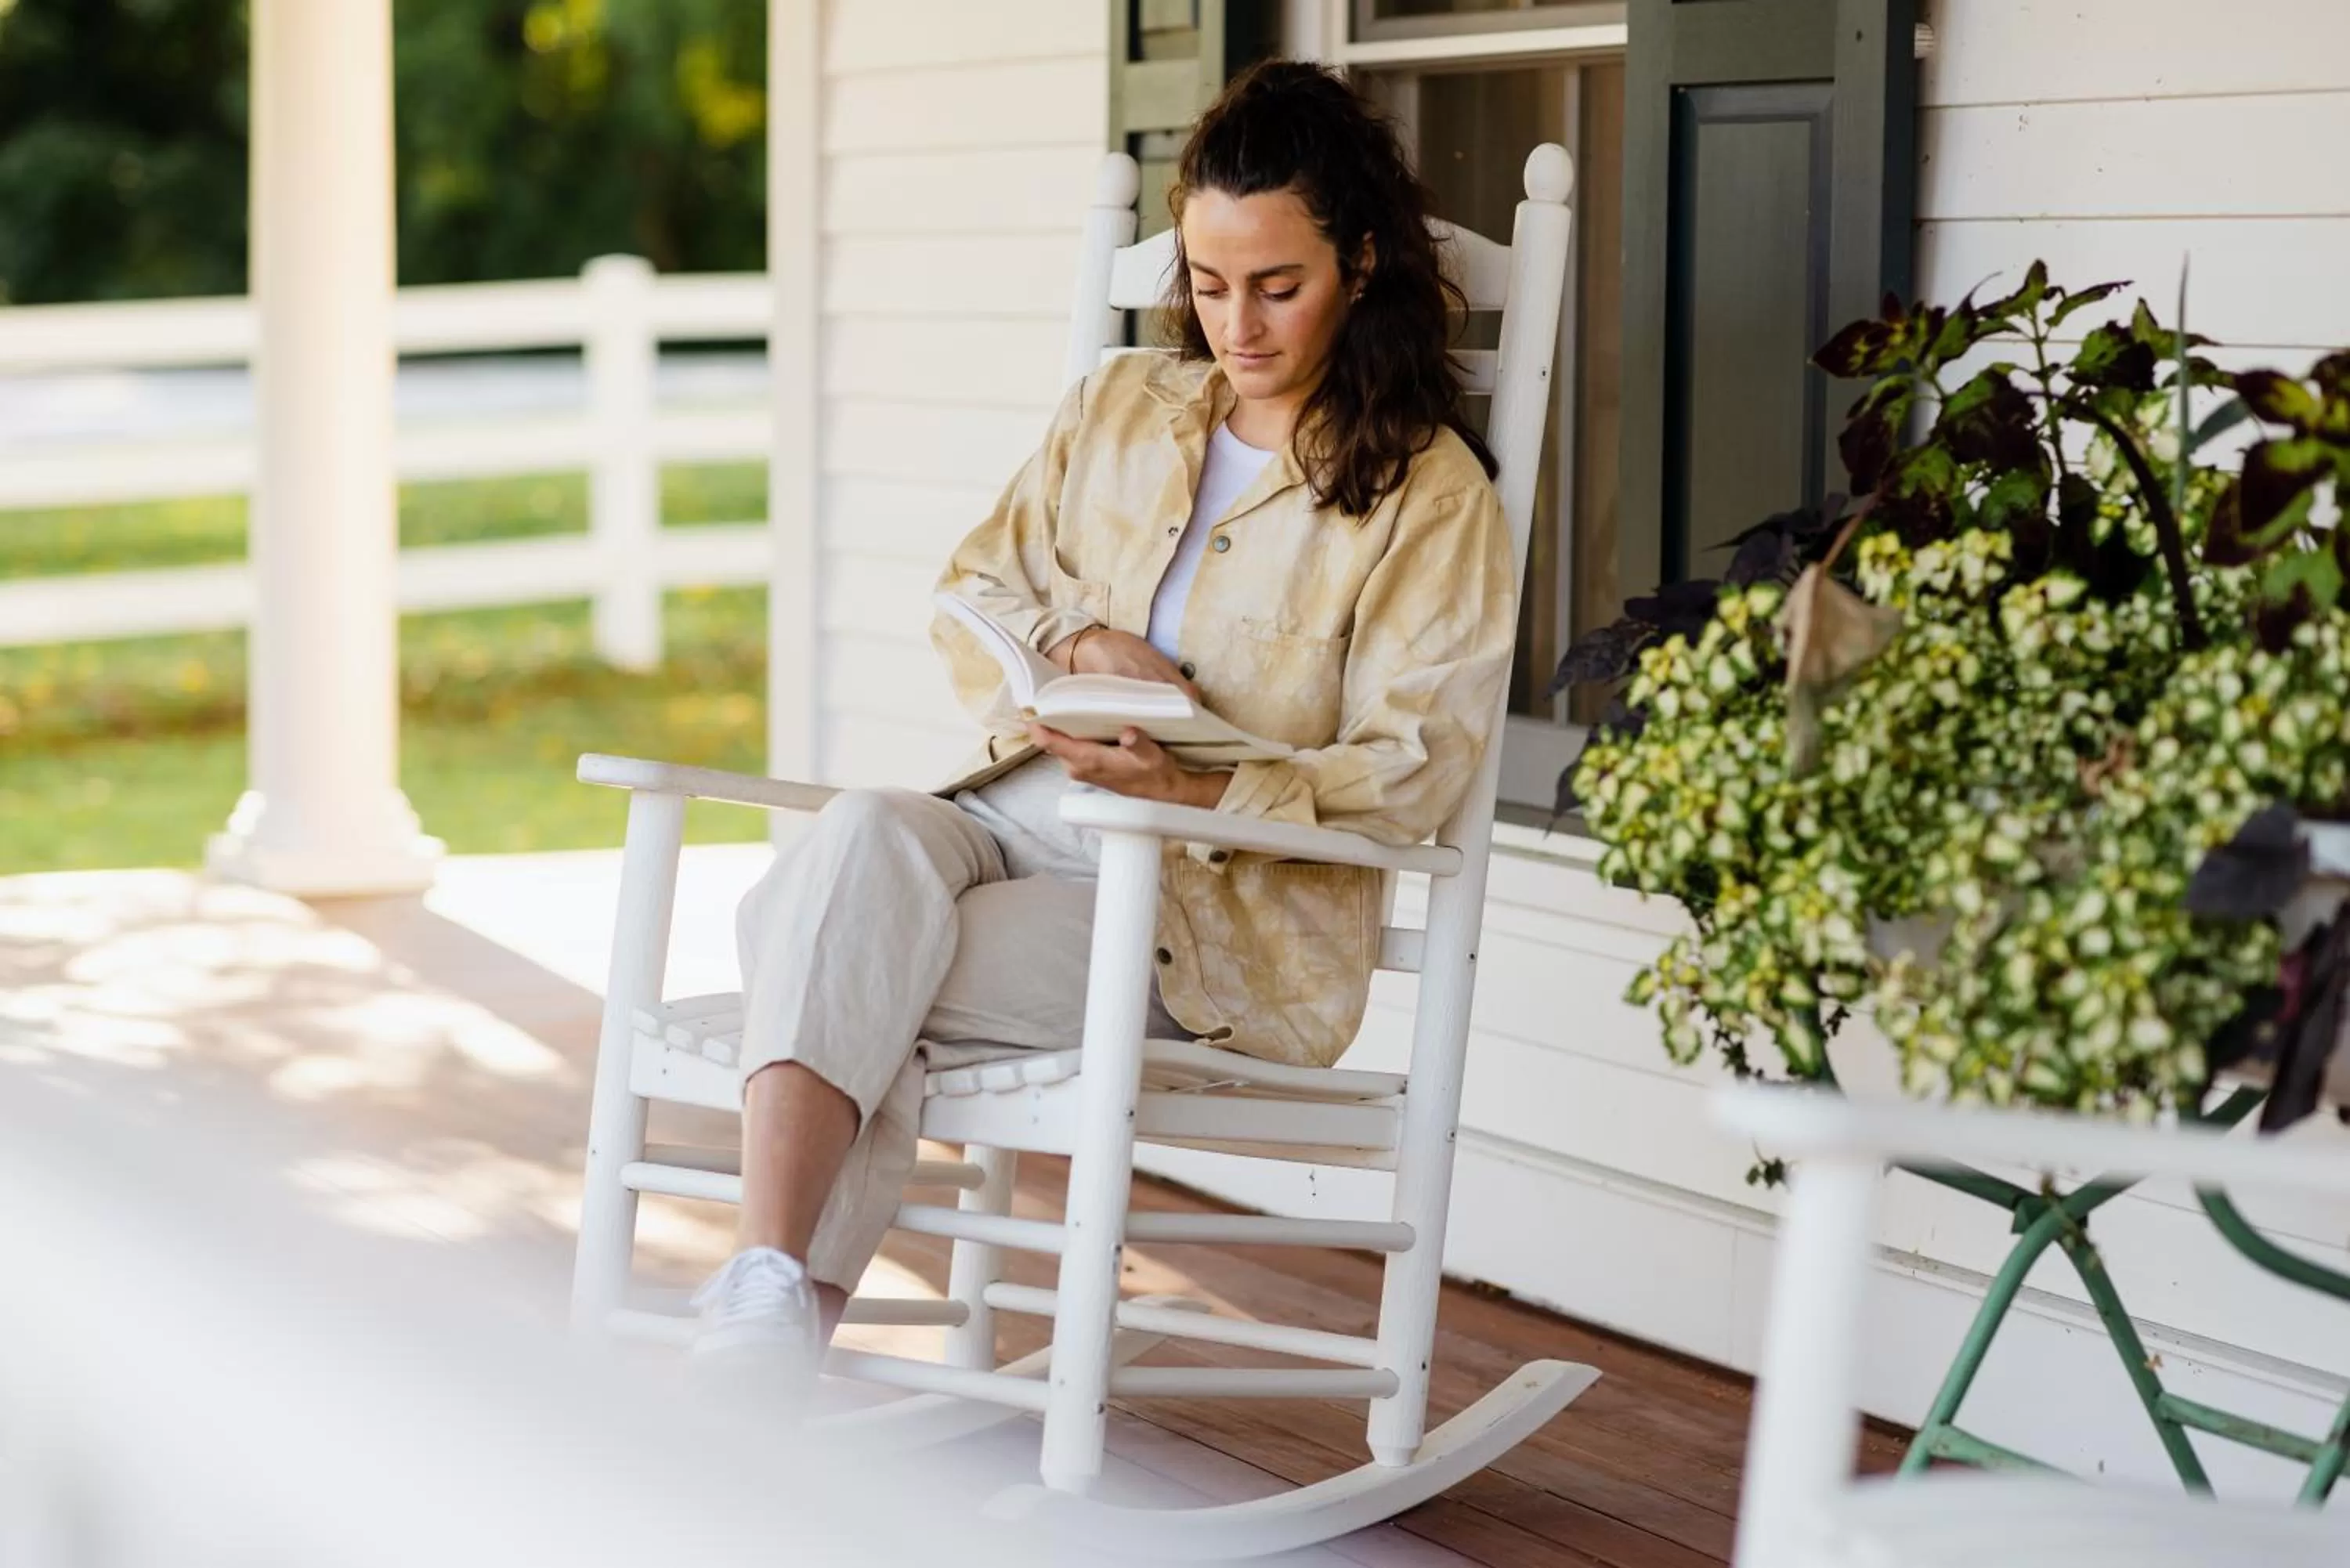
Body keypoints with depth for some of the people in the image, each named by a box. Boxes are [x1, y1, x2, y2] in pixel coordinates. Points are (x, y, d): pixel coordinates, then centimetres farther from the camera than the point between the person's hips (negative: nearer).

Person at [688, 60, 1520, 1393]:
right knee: (864, 836, -34)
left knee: (846, 970, -31)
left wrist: (1195, 792, -22)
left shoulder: (1433, 495, 2)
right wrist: (1076, 645, -3)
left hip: (1233, 901, -5)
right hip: (1022, 815, 5)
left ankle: (771, 1348, -30)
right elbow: (971, 594, 21)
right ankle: (767, 1311, -46)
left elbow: (1409, 774, -6)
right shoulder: (1122, 409, 18)